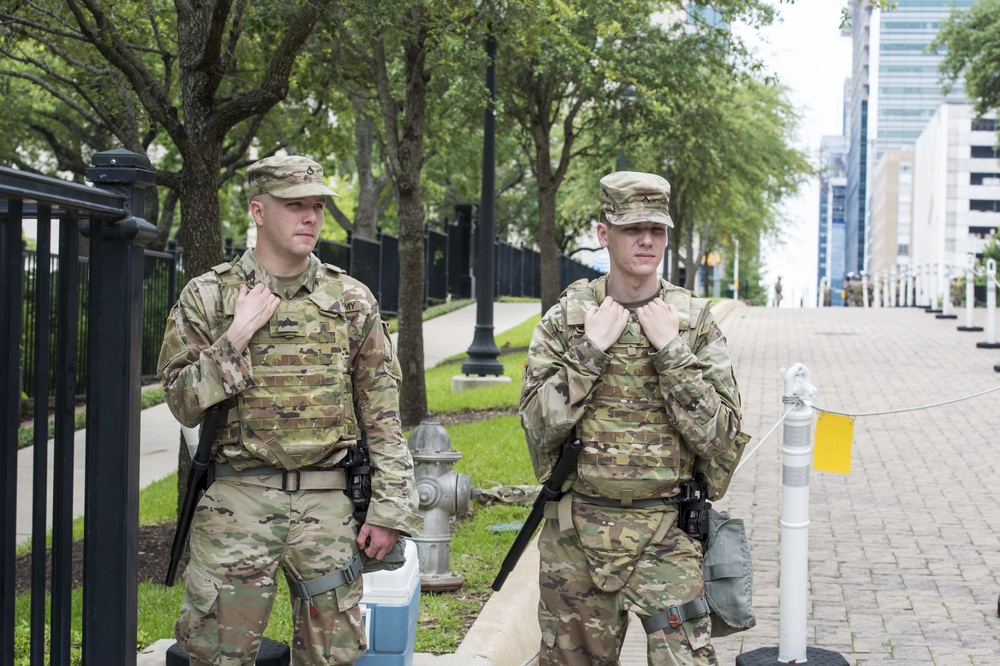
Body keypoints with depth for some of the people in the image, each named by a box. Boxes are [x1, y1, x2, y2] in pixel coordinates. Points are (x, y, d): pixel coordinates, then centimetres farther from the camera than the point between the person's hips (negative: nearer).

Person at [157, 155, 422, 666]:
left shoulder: (352, 301, 5)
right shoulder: (207, 296, 2)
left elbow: (383, 414, 5)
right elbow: (184, 406, -2)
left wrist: (389, 508, 0)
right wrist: (236, 337, -12)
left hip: (327, 504, 1)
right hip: (236, 502, -1)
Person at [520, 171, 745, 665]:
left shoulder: (695, 322, 0)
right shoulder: (566, 319, 1)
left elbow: (720, 436, -8)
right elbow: (540, 428, -6)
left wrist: (670, 351, -15)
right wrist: (589, 350, -14)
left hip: (666, 536, -1)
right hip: (574, 531, 1)